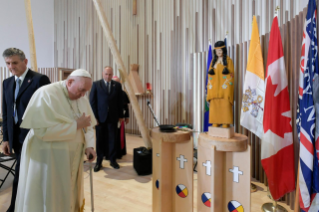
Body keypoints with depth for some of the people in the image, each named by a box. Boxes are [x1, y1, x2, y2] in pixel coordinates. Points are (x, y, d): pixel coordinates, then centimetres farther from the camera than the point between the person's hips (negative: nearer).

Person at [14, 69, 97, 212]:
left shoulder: (82, 97, 2)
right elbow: (43, 129, -26)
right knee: (49, 196, 8)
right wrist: (76, 125, -21)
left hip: (72, 156, 6)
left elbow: (88, 124, 9)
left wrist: (89, 145, -6)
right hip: (47, 156, -6)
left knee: (70, 194, 18)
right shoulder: (46, 94, -17)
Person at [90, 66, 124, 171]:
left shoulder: (117, 85, 5)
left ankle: (113, 160, 21)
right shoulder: (96, 84, 1)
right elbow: (92, 101, -1)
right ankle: (99, 162, 19)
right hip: (100, 117, -1)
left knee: (112, 139, 7)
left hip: (113, 117, 1)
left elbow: (120, 101, 7)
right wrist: (94, 117, -6)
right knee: (100, 140, 7)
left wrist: (120, 116, 5)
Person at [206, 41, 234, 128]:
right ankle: (215, 127, 8)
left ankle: (226, 126, -2)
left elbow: (231, 75, -2)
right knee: (214, 108, 2)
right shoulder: (213, 61, 16)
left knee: (225, 107, -7)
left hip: (224, 89, -4)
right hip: (214, 89, 4)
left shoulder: (228, 60, 3)